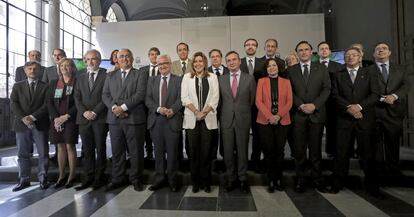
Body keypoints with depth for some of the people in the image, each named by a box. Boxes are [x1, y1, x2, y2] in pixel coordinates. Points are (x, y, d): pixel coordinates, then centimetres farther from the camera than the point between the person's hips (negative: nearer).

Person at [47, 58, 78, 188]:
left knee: (70, 146, -2)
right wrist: (55, 118, -6)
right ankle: (61, 176, 13)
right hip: (56, 120, 4)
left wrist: (66, 116, -12)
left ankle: (72, 176, 6)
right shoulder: (54, 83, 12)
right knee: (60, 147, 6)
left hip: (71, 119, -4)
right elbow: (50, 102, 8)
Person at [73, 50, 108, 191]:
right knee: (87, 149, 6)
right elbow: (77, 97, 9)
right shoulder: (81, 76, 14)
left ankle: (99, 178, 13)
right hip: (84, 118, 4)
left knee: (100, 148, 4)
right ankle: (88, 178, 14)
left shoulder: (106, 75, 1)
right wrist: (84, 112, -7)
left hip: (100, 118, -3)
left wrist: (95, 112, -12)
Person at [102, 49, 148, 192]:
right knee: (117, 151, 10)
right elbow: (105, 95, 9)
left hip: (134, 118, -3)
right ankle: (118, 179, 23)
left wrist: (123, 107, -15)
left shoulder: (140, 75, 4)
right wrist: (114, 107, -9)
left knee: (135, 151, 3)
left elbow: (140, 94, -8)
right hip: (115, 119, 4)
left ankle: (136, 179, 17)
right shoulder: (110, 76, 18)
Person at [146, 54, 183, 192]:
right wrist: (158, 109, -12)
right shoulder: (152, 80, 14)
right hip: (156, 120, 3)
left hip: (172, 120, -3)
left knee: (172, 151, 3)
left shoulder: (178, 80, 5)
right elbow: (148, 99, 5)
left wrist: (172, 110, -20)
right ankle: (159, 179, 21)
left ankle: (172, 180, 16)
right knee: (158, 151, 9)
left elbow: (180, 99, -4)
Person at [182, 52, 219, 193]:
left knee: (206, 151, 2)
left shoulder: (212, 77, 9)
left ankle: (206, 182, 15)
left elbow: (215, 98, 1)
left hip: (208, 119, 0)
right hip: (191, 119, 0)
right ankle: (195, 182, 17)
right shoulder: (187, 77, 8)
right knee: (193, 151, 4)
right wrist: (196, 112, -10)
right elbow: (184, 98, 0)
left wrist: (204, 112, -11)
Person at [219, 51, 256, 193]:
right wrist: (223, 114, 6)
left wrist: (244, 112, 10)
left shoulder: (249, 78, 2)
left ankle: (242, 179, 21)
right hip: (226, 119, 2)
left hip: (243, 119, -1)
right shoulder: (221, 79, 7)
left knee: (242, 150, 7)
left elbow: (252, 99, 7)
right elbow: (220, 99, 10)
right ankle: (231, 179, 22)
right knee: (228, 151, 6)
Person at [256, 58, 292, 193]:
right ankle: (271, 181, 13)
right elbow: (258, 101, -2)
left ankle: (279, 179, 20)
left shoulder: (286, 82, 11)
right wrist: (269, 116, -14)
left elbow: (289, 101, 3)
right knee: (268, 151, 1)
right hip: (265, 121, -1)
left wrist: (279, 115, -12)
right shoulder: (261, 81, 7)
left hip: (282, 121, 1)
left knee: (280, 151, 5)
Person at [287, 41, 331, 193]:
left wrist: (314, 105, -10)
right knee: (299, 149, 2)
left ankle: (317, 179, 18)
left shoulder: (321, 69, 11)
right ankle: (301, 179, 12)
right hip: (298, 115, -1)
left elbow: (326, 89, 3)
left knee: (316, 148, 6)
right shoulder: (291, 71, 8)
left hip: (317, 113, 1)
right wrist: (301, 105, -12)